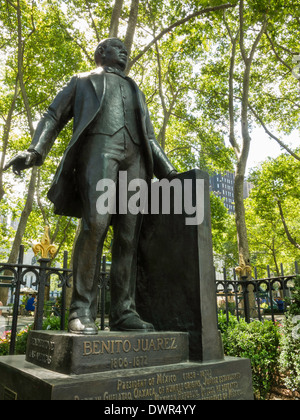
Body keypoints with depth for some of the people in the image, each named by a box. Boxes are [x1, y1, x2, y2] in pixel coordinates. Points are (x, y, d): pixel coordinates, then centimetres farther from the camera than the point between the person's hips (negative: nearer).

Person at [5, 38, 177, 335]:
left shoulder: (135, 91, 37)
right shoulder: (84, 81, 27)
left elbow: (149, 136, 31)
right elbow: (54, 116, 15)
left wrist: (167, 171, 16)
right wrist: (35, 150, -5)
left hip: (135, 156, 4)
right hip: (99, 145, -4)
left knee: (128, 235, -9)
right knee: (94, 225, -22)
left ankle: (123, 312, -9)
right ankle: (82, 311, -18)